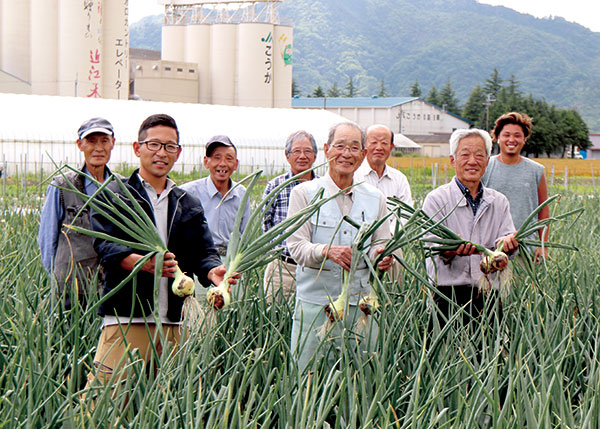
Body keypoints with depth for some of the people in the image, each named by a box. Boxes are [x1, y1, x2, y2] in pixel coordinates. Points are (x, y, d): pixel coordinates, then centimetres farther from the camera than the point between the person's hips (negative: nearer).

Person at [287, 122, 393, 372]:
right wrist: (328, 251, -27)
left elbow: (380, 244, 13)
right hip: (315, 302, -3)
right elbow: (296, 247, -7)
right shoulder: (304, 194, 1)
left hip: (360, 303, 3)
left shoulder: (375, 199, 12)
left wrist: (380, 256, -12)